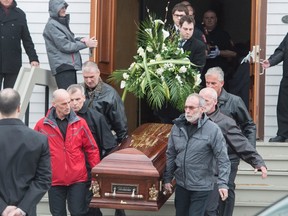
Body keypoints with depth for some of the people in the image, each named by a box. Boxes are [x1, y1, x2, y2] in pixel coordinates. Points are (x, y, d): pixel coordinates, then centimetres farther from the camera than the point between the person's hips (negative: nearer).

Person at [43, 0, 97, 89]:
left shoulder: (62, 22, 17)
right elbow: (65, 46, -13)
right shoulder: (52, 25, -10)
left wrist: (80, 39, 1)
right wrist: (85, 44, -8)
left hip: (70, 65, 9)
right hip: (62, 66, -9)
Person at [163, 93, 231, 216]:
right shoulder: (177, 127, 2)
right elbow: (170, 155, 10)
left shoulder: (213, 130, -12)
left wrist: (223, 183, -18)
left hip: (201, 187, -5)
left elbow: (223, 159, -12)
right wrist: (167, 178, 10)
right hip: (181, 184, 5)